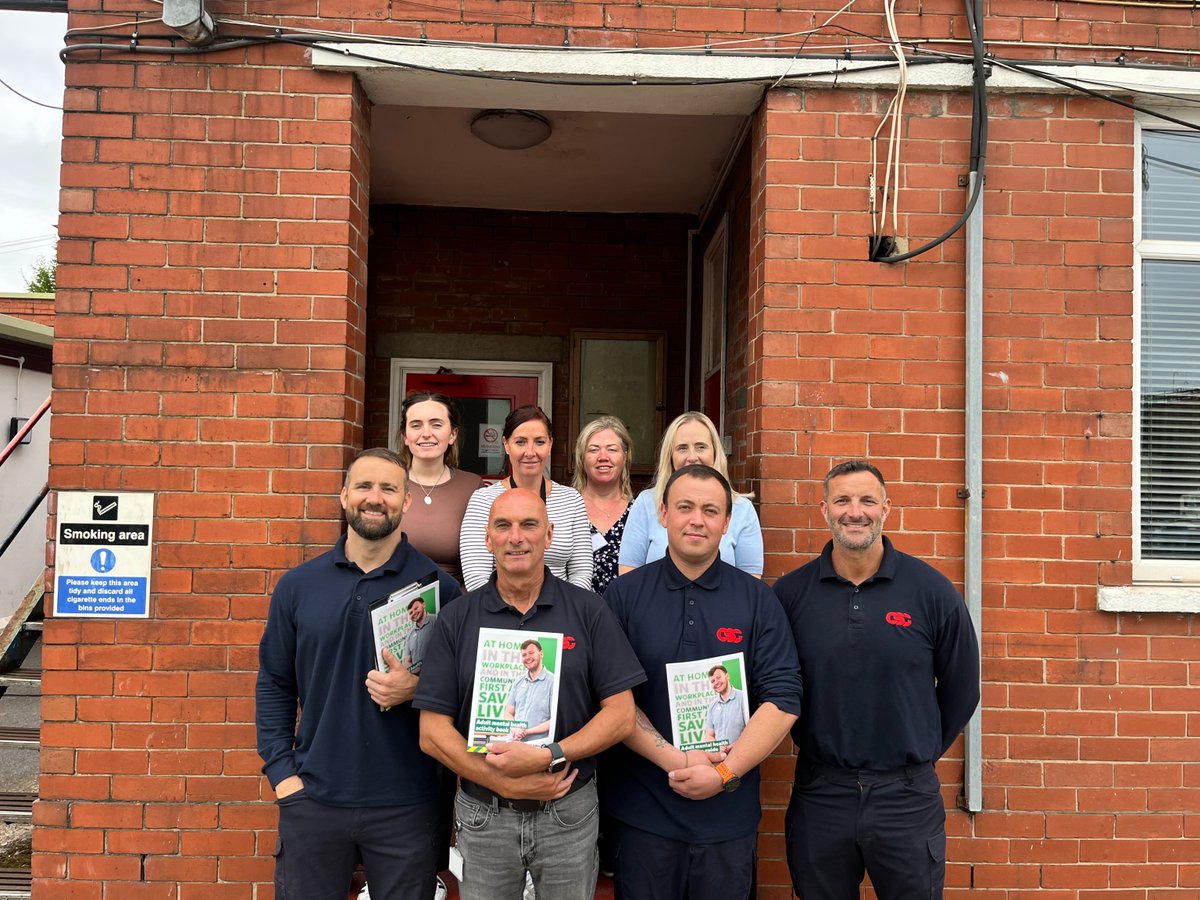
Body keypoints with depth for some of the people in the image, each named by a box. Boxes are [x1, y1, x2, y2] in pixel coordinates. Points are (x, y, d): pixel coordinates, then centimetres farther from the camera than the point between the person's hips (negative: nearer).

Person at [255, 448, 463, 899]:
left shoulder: (439, 586, -4)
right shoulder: (298, 585, 3)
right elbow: (274, 685, 7)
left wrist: (416, 689, -18)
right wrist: (281, 771, -2)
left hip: (406, 805, -1)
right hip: (312, 799, 2)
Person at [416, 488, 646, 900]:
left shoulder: (588, 611, -4)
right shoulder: (456, 619, -2)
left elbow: (621, 714, -7)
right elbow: (433, 731, -5)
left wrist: (547, 757, -19)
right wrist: (508, 785, -15)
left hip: (569, 814, 0)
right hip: (483, 815, 1)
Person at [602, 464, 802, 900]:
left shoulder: (758, 600, 0)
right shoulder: (623, 594, -3)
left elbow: (783, 699, -5)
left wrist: (725, 773, -14)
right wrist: (673, 759, -16)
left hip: (730, 815, 1)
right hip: (641, 813, -1)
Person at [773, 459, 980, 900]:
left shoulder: (932, 590, -5)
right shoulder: (790, 592, -4)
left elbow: (961, 688, 5)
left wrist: (921, 751, 10)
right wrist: (811, 745, 6)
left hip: (907, 794, 0)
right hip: (819, 793, 1)